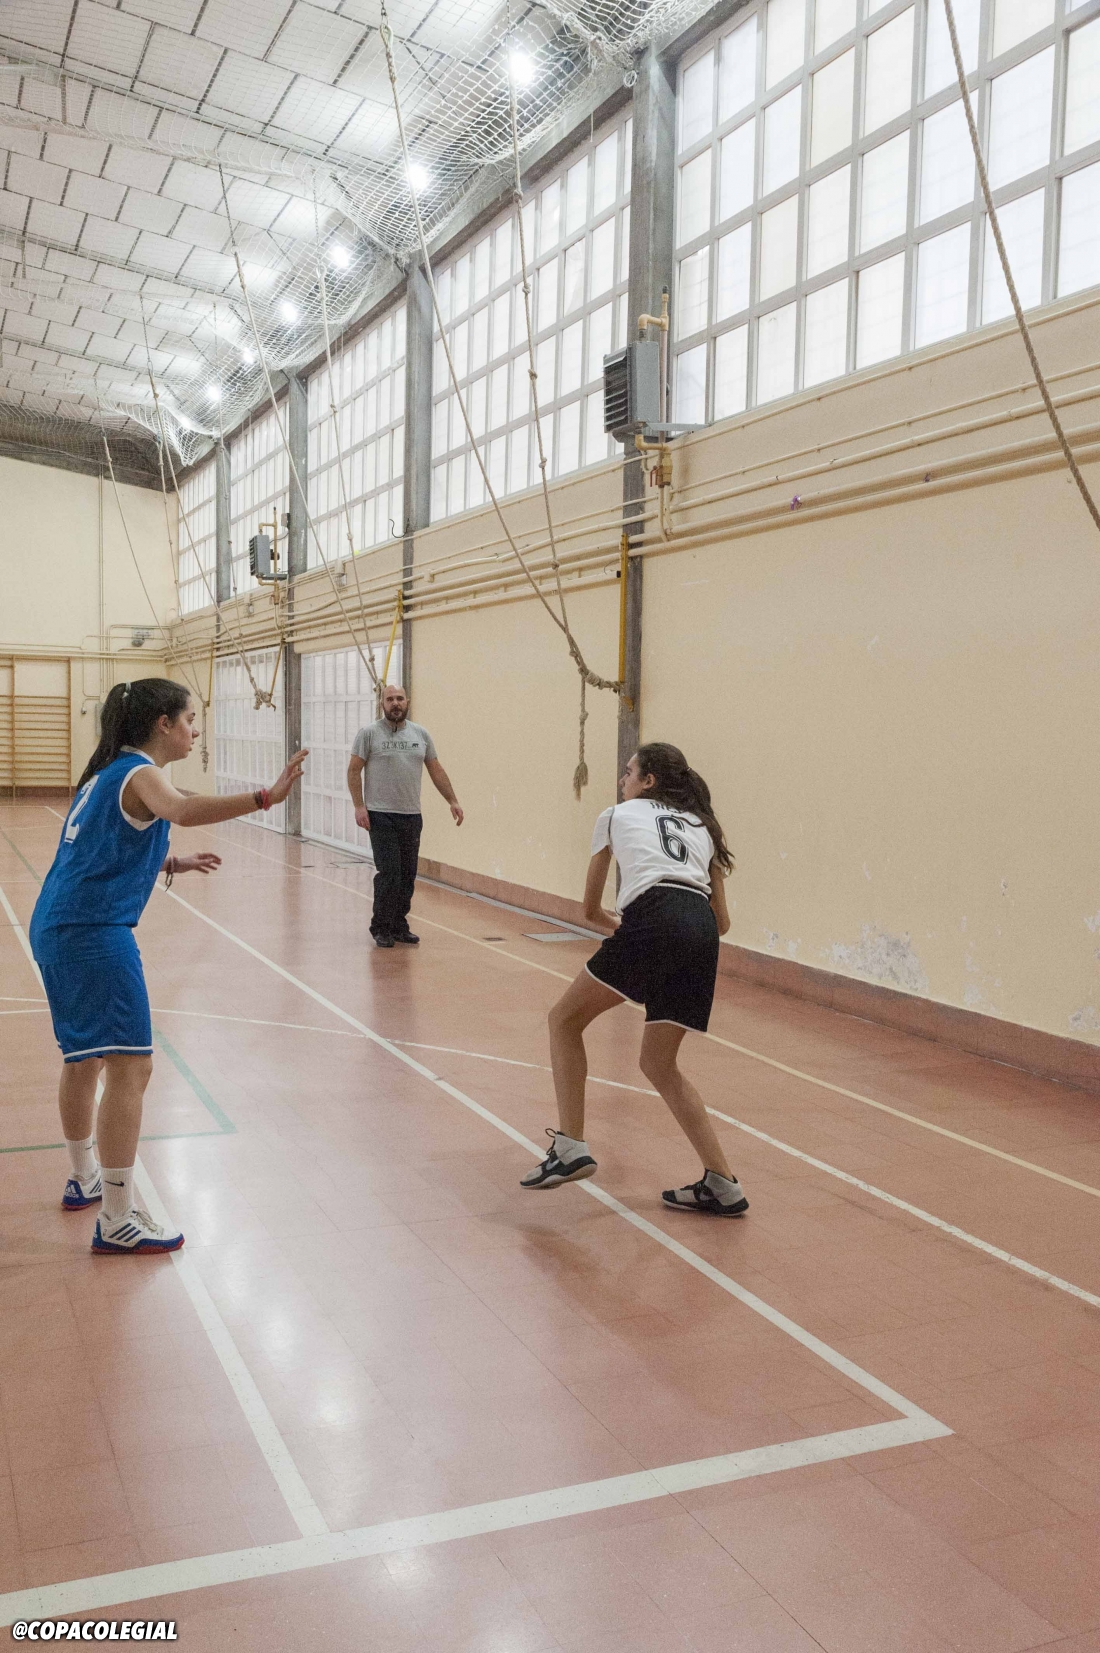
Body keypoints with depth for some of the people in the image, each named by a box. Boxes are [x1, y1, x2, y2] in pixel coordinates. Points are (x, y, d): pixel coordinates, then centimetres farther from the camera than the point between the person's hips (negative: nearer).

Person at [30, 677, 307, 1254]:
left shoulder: (109, 772, 19)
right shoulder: (139, 773, -10)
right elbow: (182, 810, -35)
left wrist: (171, 864, 19)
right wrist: (265, 797, -43)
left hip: (55, 928, 10)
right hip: (95, 932, -10)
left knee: (83, 1058, 23)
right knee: (130, 1066, -9)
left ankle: (84, 1179, 40)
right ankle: (117, 1221, -7)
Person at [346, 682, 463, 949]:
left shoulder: (421, 734, 10)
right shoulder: (369, 734, -3)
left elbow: (436, 770, 15)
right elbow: (354, 770, -3)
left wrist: (453, 801, 9)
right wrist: (359, 806, -12)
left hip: (411, 817, 5)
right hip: (381, 816, -4)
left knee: (407, 875, 7)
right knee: (388, 873, -8)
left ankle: (399, 926, 19)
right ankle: (381, 929, 5)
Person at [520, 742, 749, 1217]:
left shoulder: (616, 816, 23)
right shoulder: (702, 826, 31)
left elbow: (590, 910, 31)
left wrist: (616, 927, 51)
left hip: (652, 920, -5)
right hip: (702, 935, 5)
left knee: (565, 1019, 15)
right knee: (658, 1063, 19)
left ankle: (570, 1146, 4)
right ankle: (721, 1184, 14)